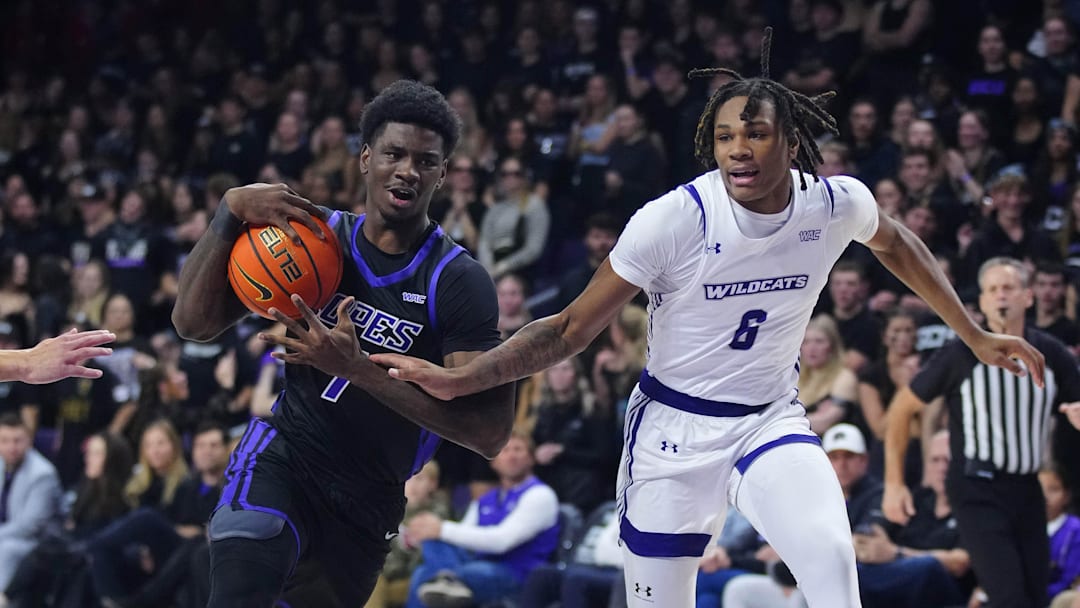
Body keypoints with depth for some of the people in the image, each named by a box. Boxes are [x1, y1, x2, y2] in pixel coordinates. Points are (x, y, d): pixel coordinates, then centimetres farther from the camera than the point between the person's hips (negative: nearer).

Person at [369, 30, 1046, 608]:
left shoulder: (838, 204, -10)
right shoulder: (674, 220, -20)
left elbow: (895, 246, 16)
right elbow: (571, 330, -12)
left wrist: (975, 334, 20)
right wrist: (459, 379, -21)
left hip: (771, 421, 2)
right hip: (673, 428, -2)